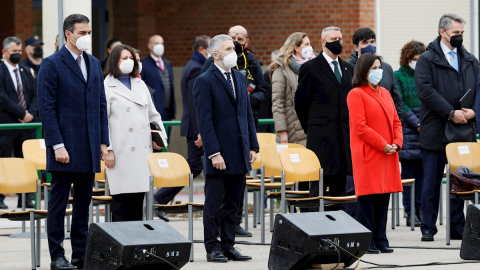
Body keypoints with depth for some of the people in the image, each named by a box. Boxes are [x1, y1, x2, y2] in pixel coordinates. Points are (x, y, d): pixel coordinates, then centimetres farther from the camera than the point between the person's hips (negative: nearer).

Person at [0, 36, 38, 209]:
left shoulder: (25, 72, 16)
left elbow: (35, 94, 13)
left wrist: (31, 113, -5)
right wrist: (22, 113, -15)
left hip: (26, 124, 6)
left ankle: (25, 198, 9)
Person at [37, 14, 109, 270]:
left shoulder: (94, 64, 14)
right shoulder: (52, 64, -6)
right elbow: (47, 108, -10)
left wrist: (103, 141, 9)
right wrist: (57, 145, -16)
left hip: (89, 149, 6)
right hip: (65, 147, -6)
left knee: (83, 203, 9)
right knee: (59, 203, -1)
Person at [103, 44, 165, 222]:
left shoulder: (140, 85, 18)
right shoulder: (107, 87, -2)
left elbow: (153, 114, 24)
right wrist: (108, 150, -11)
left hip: (143, 151, 6)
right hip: (122, 152, -6)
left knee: (138, 199, 6)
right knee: (121, 198, -6)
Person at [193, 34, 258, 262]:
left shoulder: (240, 78, 13)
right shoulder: (204, 81, -8)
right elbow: (205, 121, -12)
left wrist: (253, 145, 9)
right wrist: (214, 153, -17)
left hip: (239, 153, 6)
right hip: (219, 154, -6)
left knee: (233, 203, 10)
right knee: (214, 204, 0)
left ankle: (228, 245, 15)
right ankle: (212, 248, 6)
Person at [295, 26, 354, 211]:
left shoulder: (348, 68, 17)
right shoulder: (311, 68, -1)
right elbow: (301, 103, 3)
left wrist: (350, 130, 14)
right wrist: (311, 129, 7)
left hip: (344, 137, 6)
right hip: (322, 138, -6)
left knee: (339, 184, 5)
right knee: (320, 185, -8)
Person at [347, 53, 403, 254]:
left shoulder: (385, 93, 17)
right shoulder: (356, 94, -7)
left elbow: (395, 121, 17)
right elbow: (360, 127, -14)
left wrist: (397, 143, -1)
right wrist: (383, 145, -15)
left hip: (388, 154, 7)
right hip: (368, 156, -7)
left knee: (384, 196, 7)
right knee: (368, 198, -5)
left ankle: (381, 240, 11)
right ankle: (367, 242, -2)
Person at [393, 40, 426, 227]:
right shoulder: (398, 76, 1)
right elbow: (400, 104, -4)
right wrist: (417, 123, -11)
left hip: (426, 128, 3)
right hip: (407, 129, -3)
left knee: (422, 171, 3)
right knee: (408, 171, -2)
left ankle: (420, 209, 8)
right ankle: (410, 212, 1)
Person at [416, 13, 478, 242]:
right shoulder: (427, 60, -2)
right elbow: (425, 91, -13)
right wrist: (451, 113, -17)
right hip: (436, 131, -4)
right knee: (432, 182, 0)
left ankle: (457, 227, 12)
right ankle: (428, 228, 7)